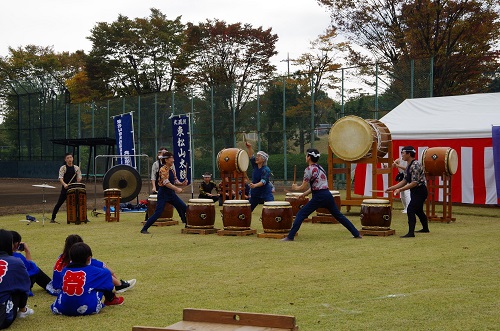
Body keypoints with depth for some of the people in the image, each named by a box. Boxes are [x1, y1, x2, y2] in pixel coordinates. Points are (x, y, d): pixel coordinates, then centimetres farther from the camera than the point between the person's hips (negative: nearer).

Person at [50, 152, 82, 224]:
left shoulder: (76, 168, 8)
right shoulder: (63, 168, 0)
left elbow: (79, 179, 7)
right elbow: (60, 178, -10)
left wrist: (78, 180, -17)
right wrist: (64, 184, -29)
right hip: (65, 189, -2)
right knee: (59, 203, -2)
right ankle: (53, 218, 5)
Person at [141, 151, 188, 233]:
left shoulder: (172, 169, 10)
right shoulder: (163, 169, -15)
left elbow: (175, 180, 16)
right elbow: (166, 182, -22)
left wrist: (181, 183, -3)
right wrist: (177, 189, -25)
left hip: (171, 193, 8)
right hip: (163, 193, -8)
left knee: (183, 207, 9)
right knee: (158, 213, -11)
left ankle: (187, 225, 23)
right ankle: (144, 229, -3)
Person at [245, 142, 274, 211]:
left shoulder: (266, 170, -18)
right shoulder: (255, 166, 2)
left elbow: (263, 181, -29)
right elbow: (251, 156, -2)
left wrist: (255, 185, -47)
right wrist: (249, 147, -20)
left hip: (266, 193, -7)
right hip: (255, 193, 7)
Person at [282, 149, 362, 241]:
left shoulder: (309, 169, -6)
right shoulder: (320, 168, 18)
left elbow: (303, 187, -7)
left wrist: (296, 187, 13)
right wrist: (305, 194, 20)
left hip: (318, 197, -7)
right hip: (328, 195, 7)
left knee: (300, 215, -2)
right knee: (339, 216, 15)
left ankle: (290, 236, -9)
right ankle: (356, 234, 15)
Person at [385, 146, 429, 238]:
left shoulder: (415, 165, -22)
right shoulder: (409, 166, 9)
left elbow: (414, 183, -26)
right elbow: (405, 181, 12)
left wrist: (400, 189, -27)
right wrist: (392, 188, 6)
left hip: (420, 191, -11)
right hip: (416, 191, 11)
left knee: (410, 210, -17)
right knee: (418, 210, 23)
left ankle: (411, 233, -19)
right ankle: (425, 228, 40)